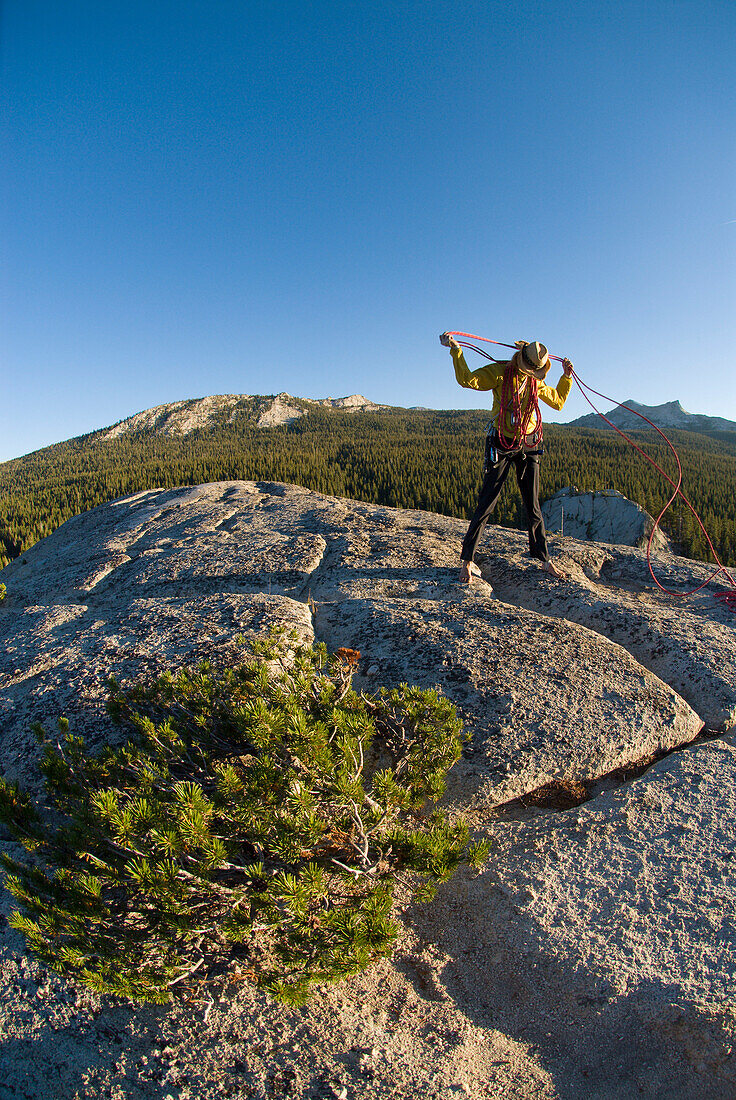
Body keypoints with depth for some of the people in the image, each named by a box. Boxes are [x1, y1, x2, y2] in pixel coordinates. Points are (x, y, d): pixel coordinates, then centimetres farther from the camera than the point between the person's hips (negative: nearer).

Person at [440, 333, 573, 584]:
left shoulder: (536, 382, 10)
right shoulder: (499, 372, -5)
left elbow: (558, 401, 26)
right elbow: (468, 379, -20)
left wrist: (567, 376, 21)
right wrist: (456, 351, -27)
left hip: (528, 446, 4)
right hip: (501, 444, -4)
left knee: (533, 507, 8)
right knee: (486, 505, -6)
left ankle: (545, 559, 18)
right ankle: (467, 560, 1)